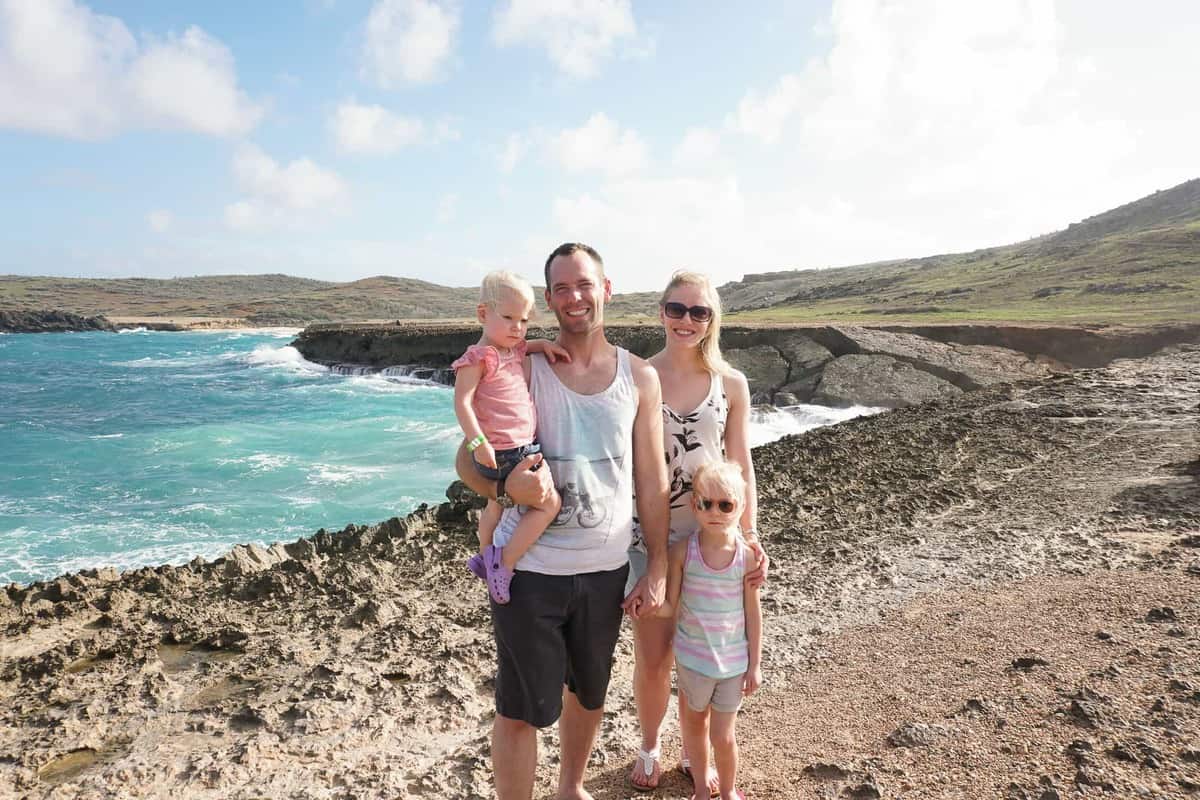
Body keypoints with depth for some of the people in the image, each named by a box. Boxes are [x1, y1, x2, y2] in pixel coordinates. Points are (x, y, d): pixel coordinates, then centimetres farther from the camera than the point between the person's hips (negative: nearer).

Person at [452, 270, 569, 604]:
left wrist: (545, 344, 11)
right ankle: (503, 563, -7)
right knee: (549, 503, -15)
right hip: (502, 455, -10)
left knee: (497, 504, 29)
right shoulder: (478, 357, -17)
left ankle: (484, 558, 52)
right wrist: (478, 442, -29)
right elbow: (462, 401, -22)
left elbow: (528, 345, 32)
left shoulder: (515, 350, 9)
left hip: (521, 448, 10)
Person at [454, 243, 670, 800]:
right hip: (530, 568, -3)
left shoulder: (639, 376, 1)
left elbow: (652, 480, 3)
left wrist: (658, 567, 1)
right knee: (521, 710, 4)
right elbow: (468, 460, -4)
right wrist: (506, 486, -26)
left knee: (589, 692, 22)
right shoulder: (521, 369, -5)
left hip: (606, 570, 3)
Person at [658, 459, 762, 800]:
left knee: (724, 736, 9)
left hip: (733, 661, -1)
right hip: (692, 657, 1)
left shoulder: (746, 555, -14)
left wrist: (755, 665, -2)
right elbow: (670, 606, -11)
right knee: (695, 724, 21)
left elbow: (753, 613, -6)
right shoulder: (683, 551, -15)